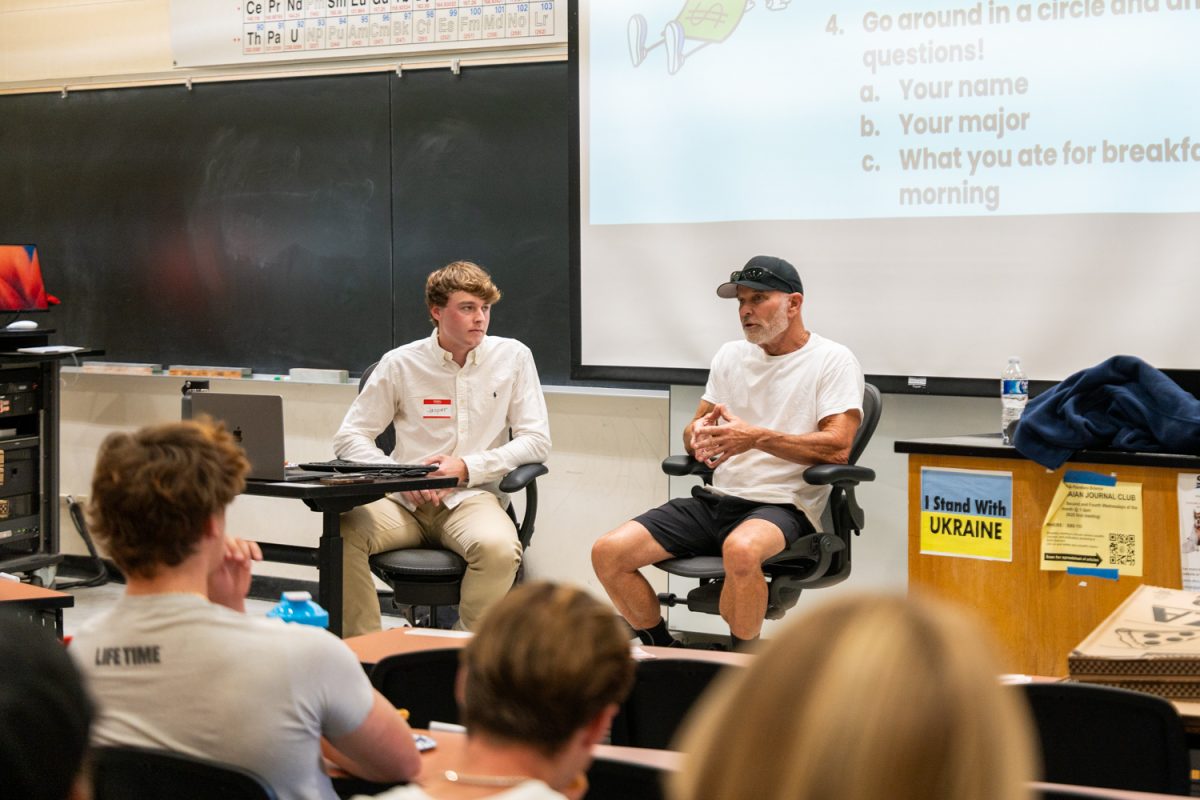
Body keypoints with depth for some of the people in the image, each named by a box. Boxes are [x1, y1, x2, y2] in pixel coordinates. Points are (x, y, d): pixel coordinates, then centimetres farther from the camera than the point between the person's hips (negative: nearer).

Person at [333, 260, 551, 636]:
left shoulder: (513, 357, 5)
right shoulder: (400, 363, 6)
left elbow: (536, 441, 2)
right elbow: (350, 437, 5)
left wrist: (467, 468, -11)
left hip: (472, 497, -1)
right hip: (406, 503, 1)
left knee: (499, 548, -35)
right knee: (342, 533, -29)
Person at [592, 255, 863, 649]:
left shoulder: (833, 360, -1)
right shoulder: (731, 355, 18)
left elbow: (838, 447, -13)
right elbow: (693, 430, 19)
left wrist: (756, 437, -21)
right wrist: (698, 434, -8)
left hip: (783, 506, -6)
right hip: (715, 499, 7)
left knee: (741, 550, -42)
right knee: (607, 553, -11)